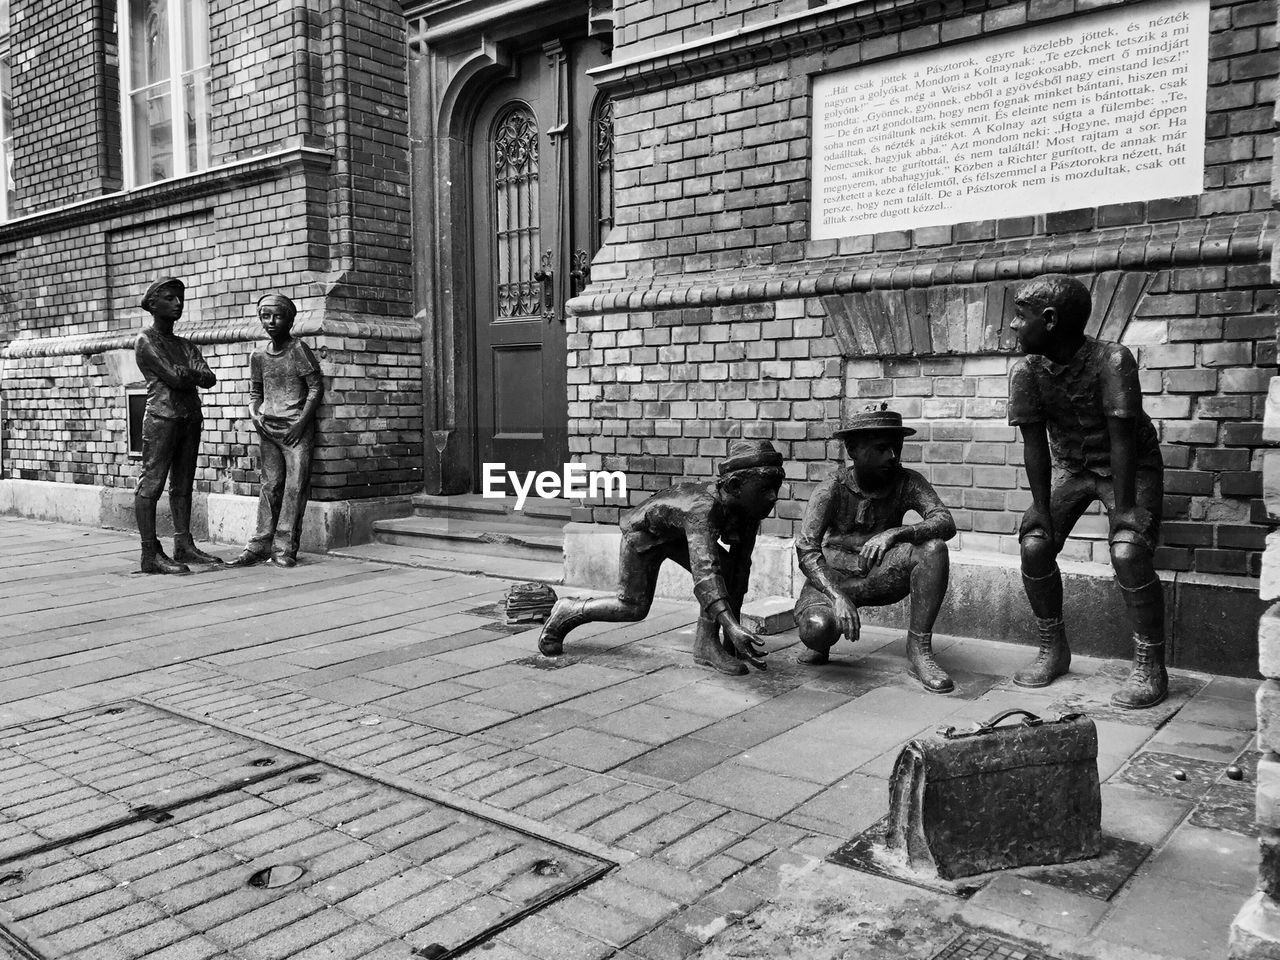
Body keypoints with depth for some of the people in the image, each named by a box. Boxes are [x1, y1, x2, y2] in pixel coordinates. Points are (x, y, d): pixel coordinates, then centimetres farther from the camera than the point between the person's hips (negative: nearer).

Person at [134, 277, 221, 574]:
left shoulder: (186, 345, 20)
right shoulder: (146, 341, 0)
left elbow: (210, 379, 5)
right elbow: (174, 377, -12)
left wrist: (186, 374, -11)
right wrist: (195, 373, 4)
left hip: (191, 418, 7)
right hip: (162, 416, -7)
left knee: (183, 484, 8)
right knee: (151, 482, -7)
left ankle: (184, 545, 11)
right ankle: (150, 553, -10)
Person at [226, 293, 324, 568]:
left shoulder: (299, 350, -4)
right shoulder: (259, 356, 12)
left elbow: (316, 387, -5)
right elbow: (255, 393, 21)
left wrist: (301, 422, -12)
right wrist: (254, 414, 1)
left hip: (297, 429, -4)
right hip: (268, 430, 4)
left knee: (295, 486, -6)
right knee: (270, 486, 4)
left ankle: (285, 548, -4)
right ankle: (261, 544, 6)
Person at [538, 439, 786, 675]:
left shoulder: (748, 511, -22)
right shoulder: (703, 508, -44)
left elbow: (741, 566, -12)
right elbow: (704, 570, -56)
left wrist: (734, 623, -12)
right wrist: (732, 628, -65)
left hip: (678, 535, 6)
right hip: (644, 529, -6)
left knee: (726, 566, -18)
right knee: (633, 607, -1)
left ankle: (707, 644, -9)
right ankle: (568, 611, 22)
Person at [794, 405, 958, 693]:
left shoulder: (906, 482, -10)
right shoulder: (832, 488, -17)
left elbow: (946, 523, -23)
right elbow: (806, 550, -23)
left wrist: (895, 533, -41)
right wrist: (838, 596, -38)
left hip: (881, 577, 2)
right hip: (833, 577, -2)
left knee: (933, 548, -24)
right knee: (816, 627, -34)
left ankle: (919, 649, -17)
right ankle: (821, 644, 8)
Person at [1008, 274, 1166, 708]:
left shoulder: (1112, 361, -28)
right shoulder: (1026, 373, -14)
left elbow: (1122, 439, -27)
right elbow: (1034, 444, -11)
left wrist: (1124, 508, -26)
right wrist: (1041, 508, -14)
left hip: (1131, 467, -4)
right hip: (1069, 468, 5)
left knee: (1128, 554, -24)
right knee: (1034, 546, -12)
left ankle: (1150, 667, -6)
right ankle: (1053, 648, 9)